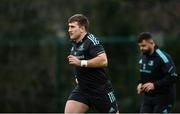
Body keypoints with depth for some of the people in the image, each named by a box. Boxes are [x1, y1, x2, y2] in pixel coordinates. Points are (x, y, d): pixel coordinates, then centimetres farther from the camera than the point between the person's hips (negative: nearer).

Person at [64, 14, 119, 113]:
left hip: (101, 89, -7)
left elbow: (103, 61, -29)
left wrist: (80, 63, -28)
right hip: (82, 89, 7)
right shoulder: (74, 43, 11)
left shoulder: (91, 40, -16)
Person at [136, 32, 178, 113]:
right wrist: (140, 84, 3)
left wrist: (155, 85, -27)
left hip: (163, 98, -7)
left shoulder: (163, 58, -18)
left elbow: (173, 77, -22)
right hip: (148, 96, 7)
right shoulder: (143, 57, 8)